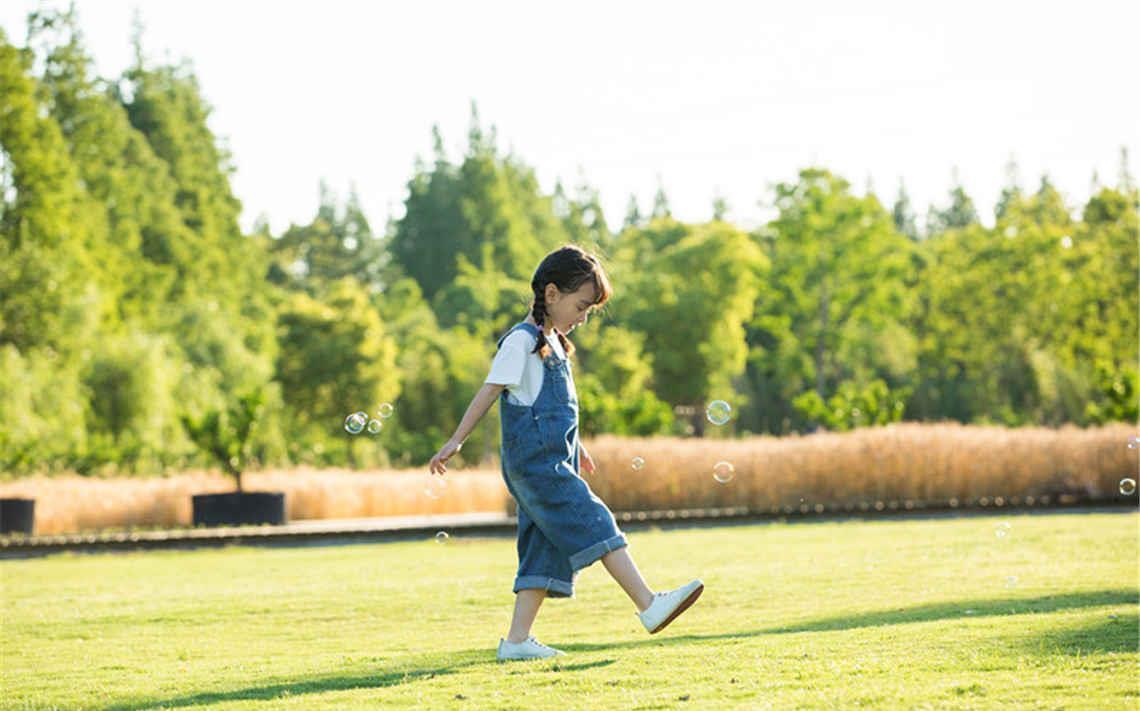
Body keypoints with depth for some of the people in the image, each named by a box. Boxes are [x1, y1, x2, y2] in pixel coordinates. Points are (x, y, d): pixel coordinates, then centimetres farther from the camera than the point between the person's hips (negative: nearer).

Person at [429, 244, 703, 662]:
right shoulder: (521, 342, -8)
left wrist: (576, 447, 36)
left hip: (552, 464, 10)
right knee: (594, 525, -15)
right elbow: (490, 392, -10)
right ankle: (649, 607, -20)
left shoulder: (553, 342, 20)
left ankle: (517, 639, 4)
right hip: (534, 463, -10)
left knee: (546, 551, 5)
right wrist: (456, 442, -10)